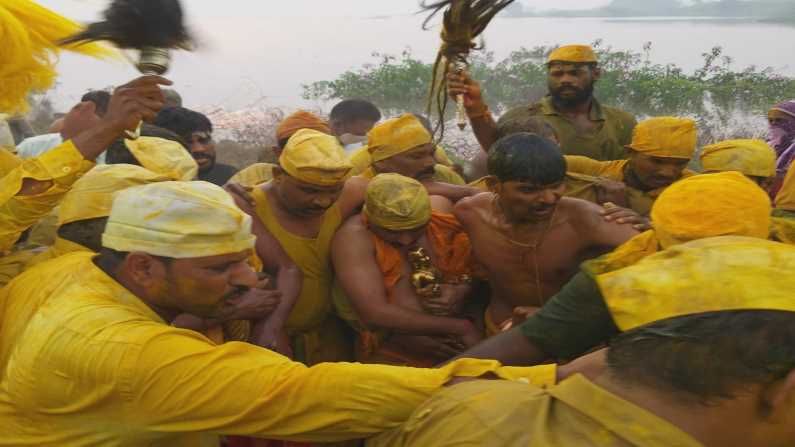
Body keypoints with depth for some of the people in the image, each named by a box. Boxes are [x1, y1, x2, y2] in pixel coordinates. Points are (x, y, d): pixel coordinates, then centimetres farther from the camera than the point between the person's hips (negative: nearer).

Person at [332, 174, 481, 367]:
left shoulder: (442, 209, -4)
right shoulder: (355, 237, -15)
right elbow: (375, 314, -24)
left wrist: (463, 291, -14)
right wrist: (459, 327, -20)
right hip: (394, 363, -4)